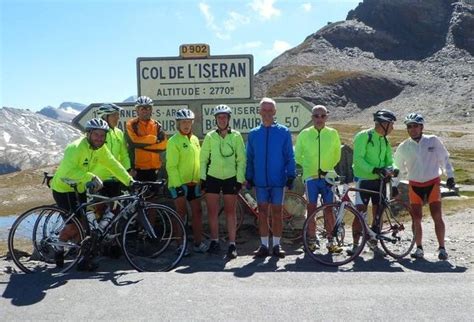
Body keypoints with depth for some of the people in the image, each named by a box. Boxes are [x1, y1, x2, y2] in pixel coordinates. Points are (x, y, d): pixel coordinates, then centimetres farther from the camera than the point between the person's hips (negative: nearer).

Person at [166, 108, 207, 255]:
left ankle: (198, 243, 19)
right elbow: (171, 166, -13)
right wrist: (177, 184, -18)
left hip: (194, 183, 6)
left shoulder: (195, 139, 10)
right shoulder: (174, 141, -10)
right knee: (181, 213, 1)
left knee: (197, 212, 8)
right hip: (179, 183, -6)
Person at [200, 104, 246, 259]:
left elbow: (241, 159, 0)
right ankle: (214, 242, 18)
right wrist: (202, 178, 1)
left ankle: (232, 244, 7)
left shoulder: (236, 136, 0)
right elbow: (203, 158, 6)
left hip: (230, 178, -1)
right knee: (212, 211, 5)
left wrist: (239, 180, -5)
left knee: (230, 211, 3)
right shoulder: (210, 136, 3)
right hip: (212, 177, 1)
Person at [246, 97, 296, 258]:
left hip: (278, 180, -2)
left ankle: (276, 245, 16)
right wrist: (249, 178, 4)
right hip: (260, 180, 2)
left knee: (277, 212, 5)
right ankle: (264, 245, 15)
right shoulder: (253, 134, 7)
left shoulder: (284, 132, 1)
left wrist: (291, 176, -5)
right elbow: (249, 158, 9)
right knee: (262, 212, 6)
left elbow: (290, 156, 2)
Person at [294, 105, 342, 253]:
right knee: (312, 208, 3)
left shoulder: (333, 133, 6)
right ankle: (312, 240, 13)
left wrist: (328, 167, 7)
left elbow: (337, 155, 15)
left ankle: (331, 241, 11)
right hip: (311, 176, 0)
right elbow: (297, 156, 11)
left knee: (329, 209, 3)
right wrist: (309, 166, 5)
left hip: (328, 177, 1)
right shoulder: (304, 134, 3)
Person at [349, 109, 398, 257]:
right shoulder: (363, 136, -10)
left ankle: (373, 243, 19)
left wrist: (387, 169, -14)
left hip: (379, 181, 6)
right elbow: (358, 159, -18)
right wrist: (374, 169, -27)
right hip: (363, 180, -6)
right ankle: (355, 244, 3)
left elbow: (389, 161, 9)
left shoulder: (385, 141, 12)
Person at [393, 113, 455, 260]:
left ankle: (442, 248, 5)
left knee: (437, 216, -5)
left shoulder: (433, 141, -5)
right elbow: (398, 168, 10)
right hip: (414, 185, 1)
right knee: (416, 218, 1)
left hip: (433, 183, -1)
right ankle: (419, 248, 12)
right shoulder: (403, 147, -2)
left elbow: (444, 159, 6)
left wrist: (450, 176, 2)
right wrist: (394, 185, 9)